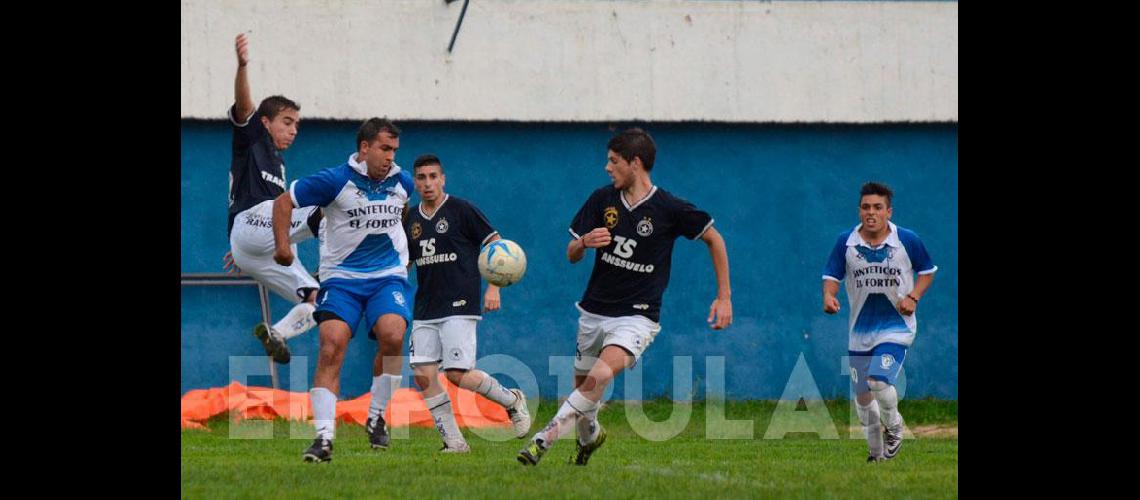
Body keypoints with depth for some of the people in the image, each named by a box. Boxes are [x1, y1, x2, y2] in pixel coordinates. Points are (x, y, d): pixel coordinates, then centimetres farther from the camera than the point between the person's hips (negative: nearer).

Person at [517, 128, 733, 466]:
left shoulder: (669, 209, -10)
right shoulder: (602, 200, 1)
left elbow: (714, 239, 3)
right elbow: (572, 255, 5)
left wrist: (724, 296, 1)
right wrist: (585, 242, -20)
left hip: (637, 316, -5)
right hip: (595, 310, 5)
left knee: (601, 376, -28)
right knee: (583, 384, 12)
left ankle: (545, 438, -25)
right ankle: (589, 435, 44)